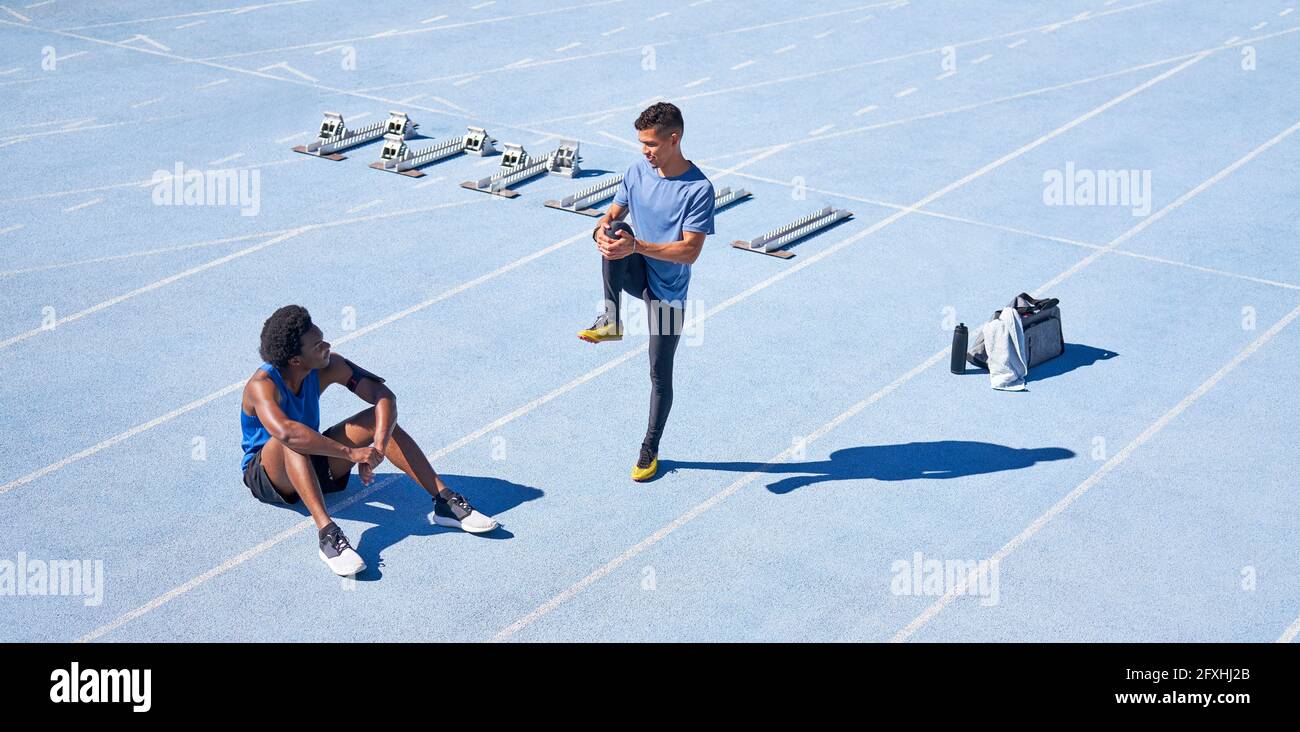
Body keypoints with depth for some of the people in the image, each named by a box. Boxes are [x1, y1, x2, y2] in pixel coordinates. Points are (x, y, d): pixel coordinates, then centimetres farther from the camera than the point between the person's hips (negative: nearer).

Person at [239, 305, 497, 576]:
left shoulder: (328, 367, -12)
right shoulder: (262, 385, -28)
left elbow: (385, 396, -17)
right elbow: (285, 432, -48)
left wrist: (378, 447, -34)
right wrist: (350, 453, -48)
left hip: (315, 464, 5)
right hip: (266, 475, -5)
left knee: (382, 418, -14)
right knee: (293, 441, -40)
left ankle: (445, 502, -17)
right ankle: (326, 533, -50)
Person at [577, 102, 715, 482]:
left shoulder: (699, 189, -20)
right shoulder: (637, 172, -3)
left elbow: (690, 251, -24)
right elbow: (612, 214, 5)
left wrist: (637, 246, -35)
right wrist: (602, 230, -21)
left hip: (668, 291, -4)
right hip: (637, 274, 4)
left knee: (660, 374, 5)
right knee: (616, 234, -29)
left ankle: (650, 449, 25)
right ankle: (611, 321, -17)